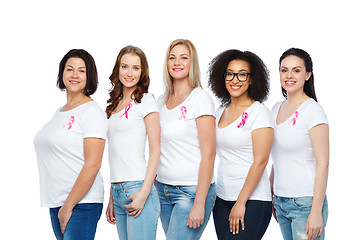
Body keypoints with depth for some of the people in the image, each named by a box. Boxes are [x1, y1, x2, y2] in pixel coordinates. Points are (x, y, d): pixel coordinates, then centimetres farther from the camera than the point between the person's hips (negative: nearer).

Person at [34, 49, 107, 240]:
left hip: (81, 204, -8)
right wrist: (59, 207, 12)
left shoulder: (91, 111, -8)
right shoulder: (60, 112, 16)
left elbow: (93, 164, -16)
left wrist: (68, 206, -16)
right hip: (55, 204, 8)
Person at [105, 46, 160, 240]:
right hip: (118, 192, 6)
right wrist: (112, 197, 16)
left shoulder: (146, 102, -2)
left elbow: (155, 151, -8)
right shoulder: (115, 104, 17)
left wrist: (144, 193, -16)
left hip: (137, 188, -6)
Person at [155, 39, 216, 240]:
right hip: (163, 190, 6)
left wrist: (199, 203, -17)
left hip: (192, 191, -6)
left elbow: (208, 154, -12)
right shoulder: (162, 101, 11)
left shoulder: (200, 98, -8)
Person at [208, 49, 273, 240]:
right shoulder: (221, 112, 13)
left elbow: (260, 161, -13)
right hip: (222, 199, 6)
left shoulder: (259, 112, -7)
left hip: (252, 201, -6)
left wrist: (241, 202, -16)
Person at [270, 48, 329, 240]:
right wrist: (270, 195, 17)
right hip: (281, 202, 6)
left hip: (305, 202, -6)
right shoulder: (277, 109, 11)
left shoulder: (313, 111, -10)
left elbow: (322, 164, -13)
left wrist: (316, 212, -17)